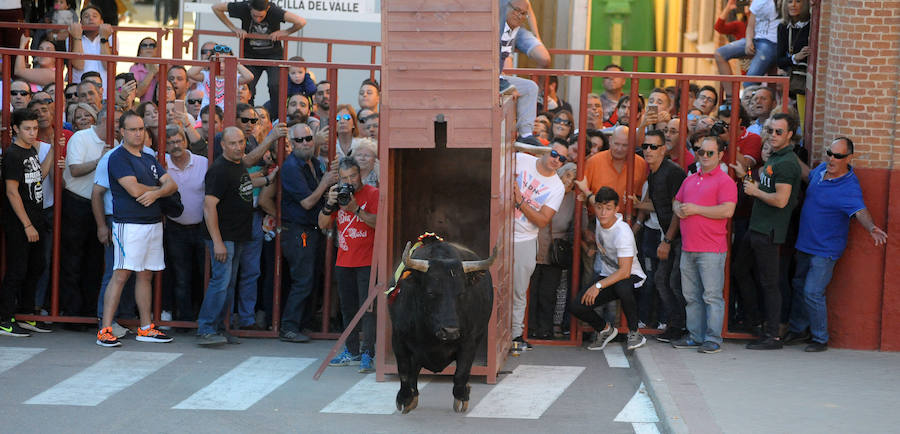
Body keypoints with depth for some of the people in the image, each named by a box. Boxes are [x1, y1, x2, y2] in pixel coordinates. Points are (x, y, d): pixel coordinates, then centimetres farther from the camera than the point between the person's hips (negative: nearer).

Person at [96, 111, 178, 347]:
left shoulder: (150, 159, 18)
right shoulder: (118, 158, -7)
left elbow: (172, 184, 10)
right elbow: (134, 189, -18)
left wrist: (156, 193, -13)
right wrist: (161, 188, -1)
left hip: (153, 223, 8)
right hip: (129, 224, -8)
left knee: (146, 275, 11)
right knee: (121, 275, -10)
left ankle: (146, 328, 16)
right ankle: (105, 331, -10)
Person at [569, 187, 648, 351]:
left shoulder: (623, 232, -27)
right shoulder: (600, 218, -7)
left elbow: (624, 271, -31)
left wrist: (598, 286, -35)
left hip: (631, 276, -6)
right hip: (606, 274, 6)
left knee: (622, 287, -44)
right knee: (575, 306, -16)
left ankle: (634, 333, -19)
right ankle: (605, 330, 15)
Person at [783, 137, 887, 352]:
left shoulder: (849, 188, -23)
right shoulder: (822, 169, 1)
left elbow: (860, 211, -38)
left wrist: (871, 228, -57)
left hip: (825, 250, -8)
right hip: (805, 244, 8)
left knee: (812, 293, -11)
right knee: (799, 286, 18)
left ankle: (820, 339, 6)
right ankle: (798, 330, 36)